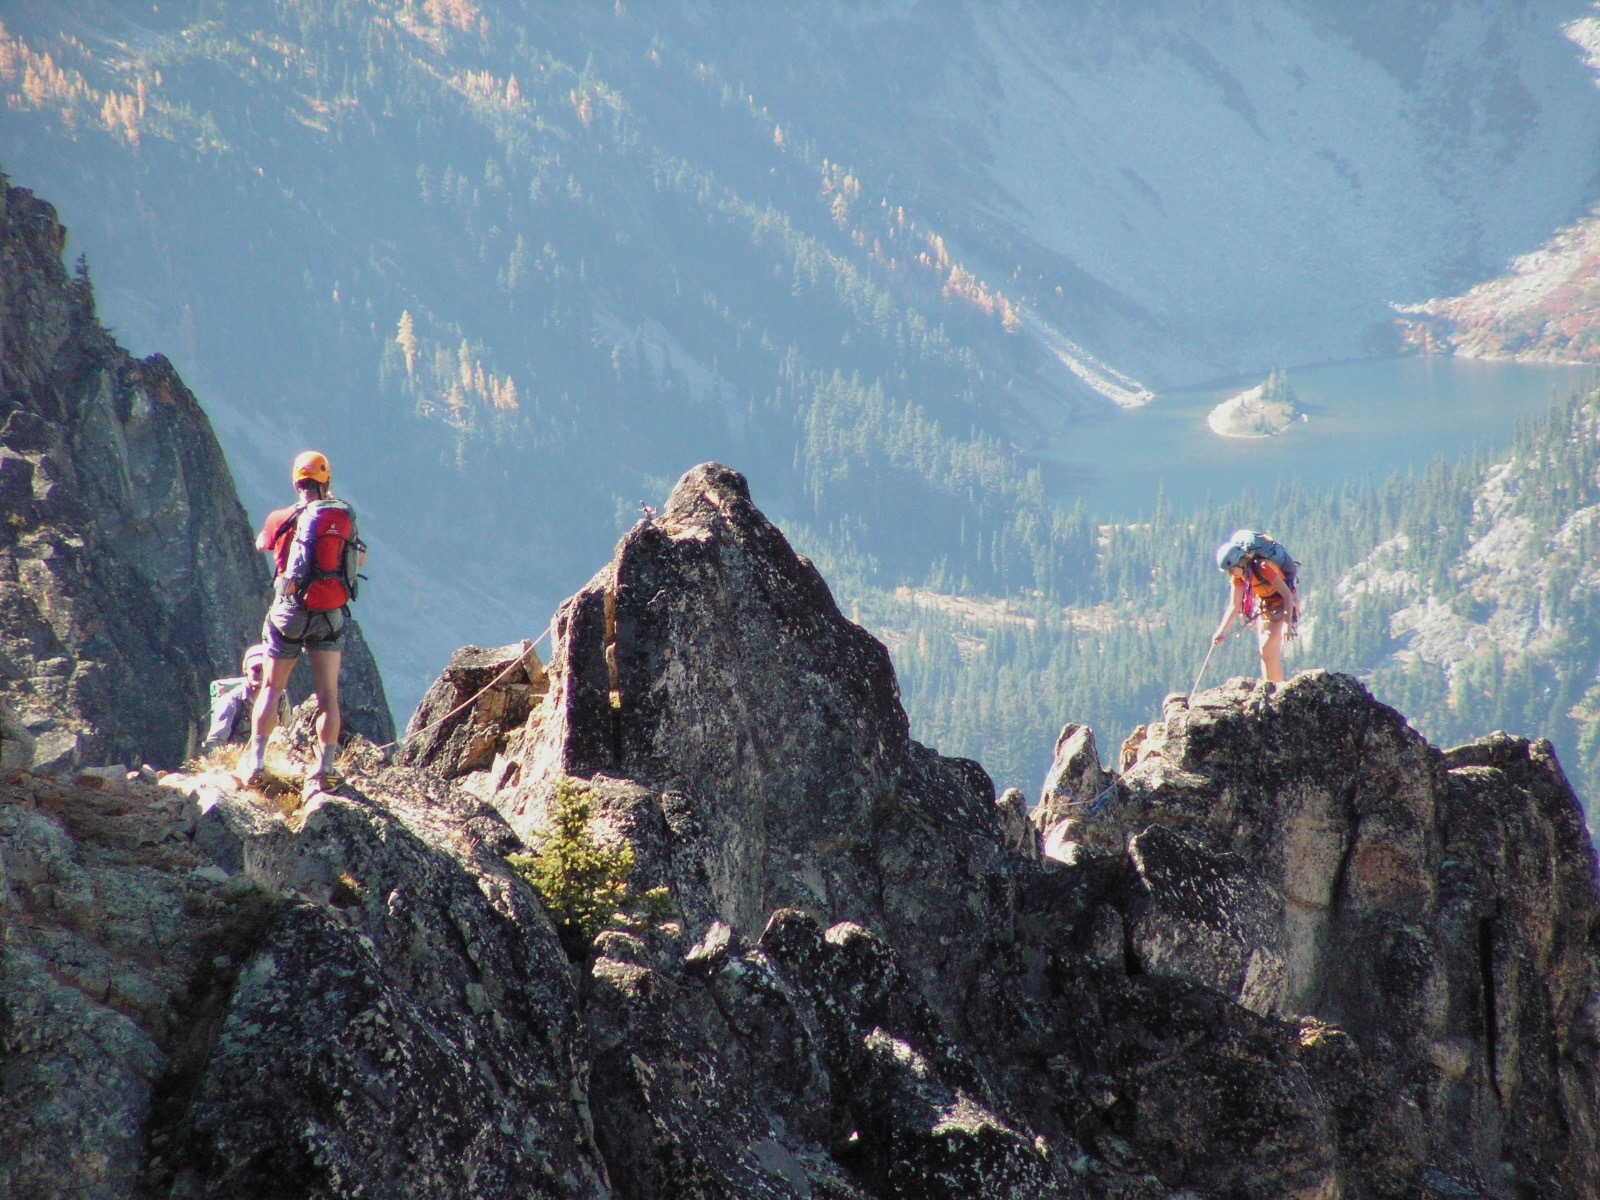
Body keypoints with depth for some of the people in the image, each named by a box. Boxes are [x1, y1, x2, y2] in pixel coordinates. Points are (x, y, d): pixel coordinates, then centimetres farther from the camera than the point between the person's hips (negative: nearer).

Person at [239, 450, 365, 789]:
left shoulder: (282, 519, -6)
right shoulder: (345, 516, -4)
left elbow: (261, 544, 15)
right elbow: (361, 558, 13)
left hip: (290, 612, -1)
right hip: (331, 617, 1)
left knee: (272, 690, 12)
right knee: (328, 695, 4)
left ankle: (255, 761, 12)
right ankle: (324, 770, 0)